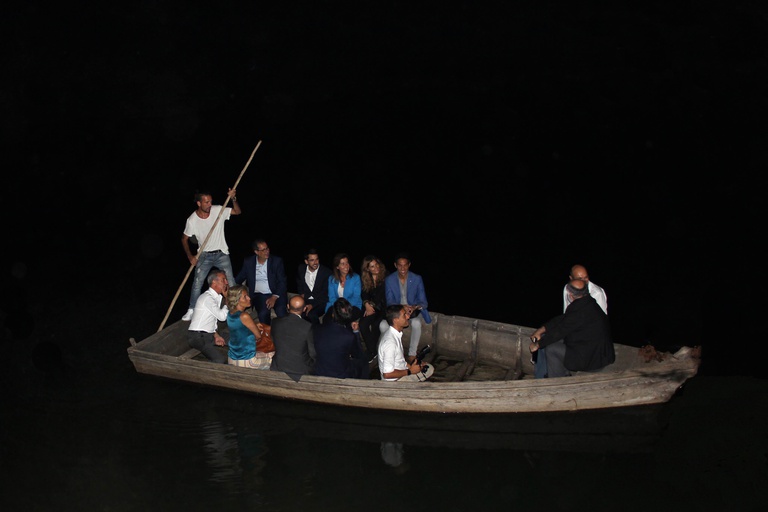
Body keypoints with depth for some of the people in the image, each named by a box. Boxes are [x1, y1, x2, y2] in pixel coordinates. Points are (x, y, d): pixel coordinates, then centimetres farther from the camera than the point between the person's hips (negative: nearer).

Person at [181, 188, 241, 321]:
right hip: (204, 255, -1)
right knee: (197, 283, -3)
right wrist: (190, 257, -7)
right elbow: (184, 239, 0)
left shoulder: (218, 210, -13)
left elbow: (238, 211, -11)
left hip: (221, 254, 1)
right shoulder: (192, 220, -14)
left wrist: (233, 199, -28)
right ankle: (191, 310, 13)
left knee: (231, 283, 0)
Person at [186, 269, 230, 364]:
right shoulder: (207, 298, -15)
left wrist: (216, 335, 6)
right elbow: (222, 316, -19)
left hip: (209, 335, 9)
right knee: (220, 360, -26)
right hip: (198, 337, -9)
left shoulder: (217, 297, 13)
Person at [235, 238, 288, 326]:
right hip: (258, 295, 1)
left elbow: (282, 281, -2)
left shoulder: (277, 261, 2)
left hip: (276, 294, 0)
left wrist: (274, 297, -15)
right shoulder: (248, 262, 6)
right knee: (263, 313, -32)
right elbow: (238, 279, 13)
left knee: (281, 311, -32)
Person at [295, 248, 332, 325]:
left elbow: (325, 293, -10)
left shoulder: (326, 272, -9)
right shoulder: (301, 268, 5)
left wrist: (312, 305, -22)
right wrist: (302, 293, 8)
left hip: (320, 302, -3)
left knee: (311, 314, -35)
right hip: (305, 300, 3)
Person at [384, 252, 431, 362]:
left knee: (416, 323, -37)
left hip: (414, 310, -1)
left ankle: (412, 354, -22)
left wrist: (415, 307, -35)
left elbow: (423, 302, -10)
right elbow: (389, 302, -9)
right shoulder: (389, 280, -6)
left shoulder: (417, 279, -8)